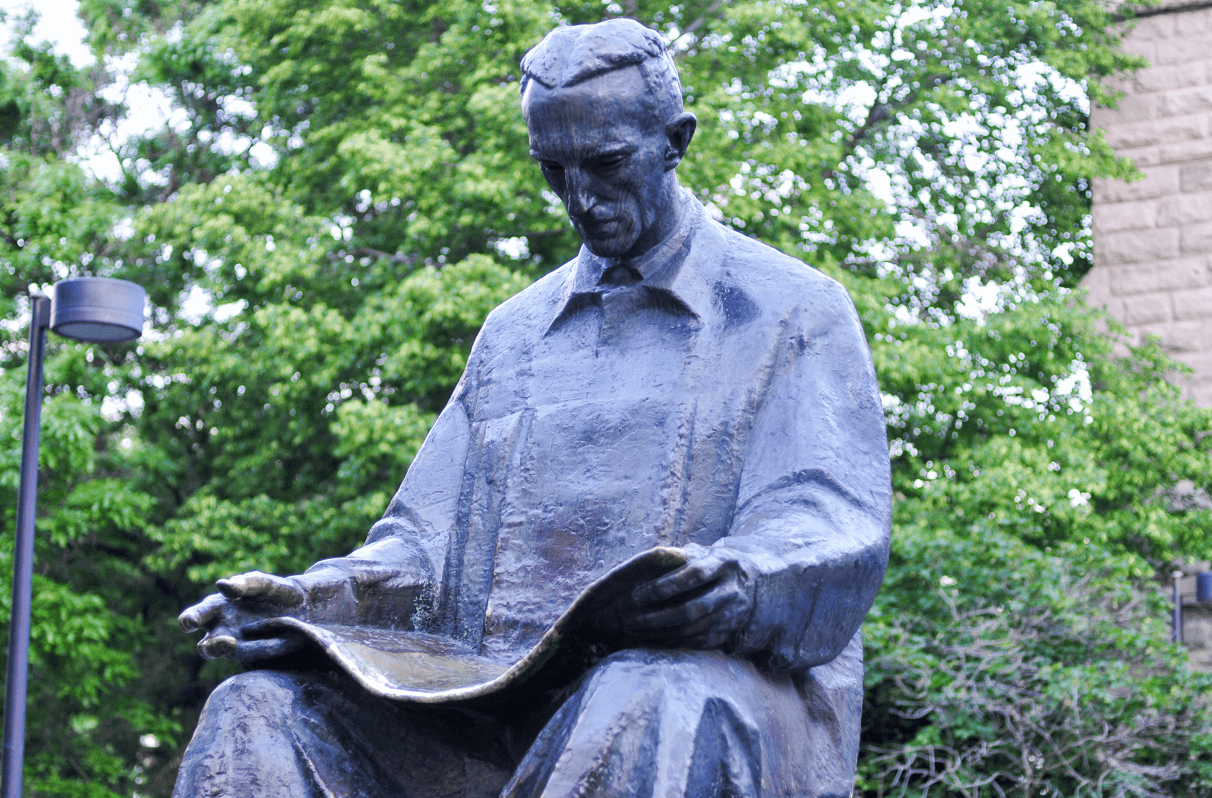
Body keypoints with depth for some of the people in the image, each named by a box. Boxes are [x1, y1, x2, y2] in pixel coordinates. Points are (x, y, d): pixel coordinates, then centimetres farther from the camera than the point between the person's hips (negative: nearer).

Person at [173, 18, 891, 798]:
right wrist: (316, 599, -4)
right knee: (261, 712, -21)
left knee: (650, 712, -42)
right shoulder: (512, 333, 25)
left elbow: (838, 527, -4)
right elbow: (428, 542, 19)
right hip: (502, 705, 4)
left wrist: (743, 587, -29)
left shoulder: (796, 310, 9)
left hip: (711, 683, -4)